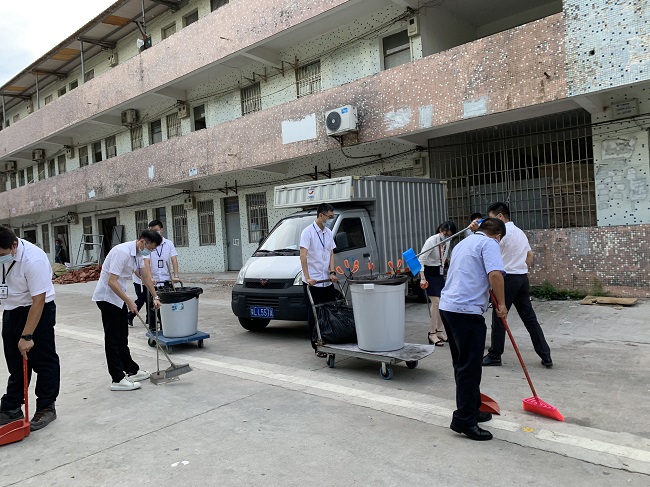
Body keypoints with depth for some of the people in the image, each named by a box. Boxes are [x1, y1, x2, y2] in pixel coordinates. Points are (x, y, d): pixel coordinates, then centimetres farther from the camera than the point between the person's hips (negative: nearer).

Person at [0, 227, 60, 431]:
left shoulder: (33, 259, -30)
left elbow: (38, 301, -28)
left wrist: (26, 336, -27)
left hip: (37, 311, -7)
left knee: (43, 361, 1)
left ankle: (46, 407, 12)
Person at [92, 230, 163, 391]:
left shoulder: (139, 254, 3)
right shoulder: (122, 252, -26)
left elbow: (146, 276, 15)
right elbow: (112, 282, -29)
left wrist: (155, 297, 16)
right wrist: (129, 302, -25)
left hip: (118, 296, 10)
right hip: (107, 297, -10)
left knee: (122, 337, 16)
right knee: (112, 338, -4)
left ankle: (131, 370, 26)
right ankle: (118, 379, 2)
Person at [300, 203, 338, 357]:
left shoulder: (328, 232, 11)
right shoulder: (308, 232, -10)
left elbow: (331, 254, 12)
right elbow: (303, 256, -17)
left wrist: (332, 272, -2)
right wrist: (307, 278, -23)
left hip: (327, 281, 7)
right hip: (312, 282, -6)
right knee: (314, 316, 2)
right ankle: (317, 347, 10)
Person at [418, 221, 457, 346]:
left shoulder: (448, 242, 1)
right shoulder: (431, 241, -21)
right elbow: (421, 259, -25)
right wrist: (422, 278, -32)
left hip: (440, 272, 7)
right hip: (429, 272, -7)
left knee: (442, 302, 7)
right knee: (436, 302, -12)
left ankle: (440, 331, 18)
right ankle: (431, 334, -4)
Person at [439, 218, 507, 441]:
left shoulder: (464, 242, 23)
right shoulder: (489, 243, -4)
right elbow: (495, 274, -20)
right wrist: (501, 303, -7)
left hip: (447, 305, 9)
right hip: (467, 310, -9)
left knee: (462, 364, 17)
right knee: (469, 367, -3)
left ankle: (471, 410, 29)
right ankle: (464, 420, 2)